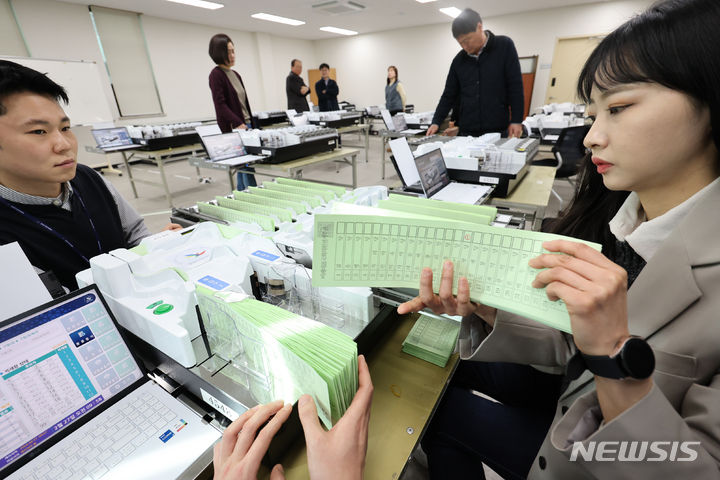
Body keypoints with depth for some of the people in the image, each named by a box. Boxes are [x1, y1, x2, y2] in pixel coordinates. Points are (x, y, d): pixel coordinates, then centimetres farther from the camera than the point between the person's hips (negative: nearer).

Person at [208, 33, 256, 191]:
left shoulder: (235, 75, 19)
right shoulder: (216, 75, -6)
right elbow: (220, 105, -14)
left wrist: (251, 123, 15)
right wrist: (238, 124, -23)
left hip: (246, 124, 8)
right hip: (233, 128, -8)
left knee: (243, 164, 8)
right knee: (247, 164, -11)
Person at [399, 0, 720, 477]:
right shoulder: (607, 214, -12)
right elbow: (569, 346, -9)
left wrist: (614, 350, -41)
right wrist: (481, 309, -25)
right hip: (572, 389, 5)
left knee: (439, 407, -1)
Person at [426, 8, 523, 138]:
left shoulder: (504, 46, 1)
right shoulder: (459, 59, 10)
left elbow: (515, 86, -2)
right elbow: (449, 94, 13)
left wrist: (516, 121, -7)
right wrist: (436, 122, 2)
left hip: (497, 130, -2)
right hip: (467, 132, 3)